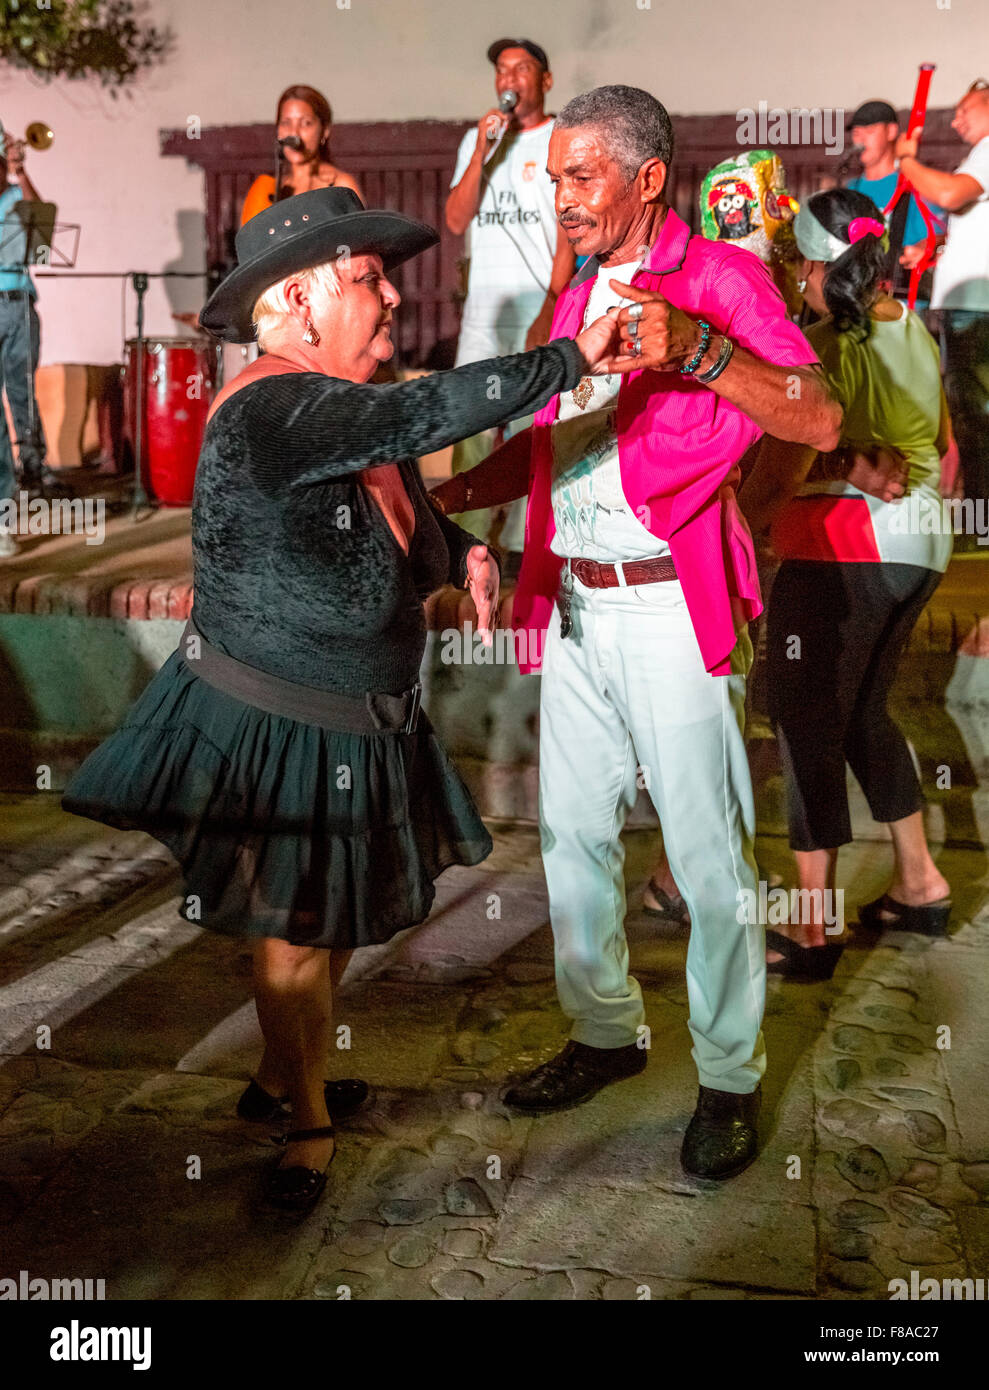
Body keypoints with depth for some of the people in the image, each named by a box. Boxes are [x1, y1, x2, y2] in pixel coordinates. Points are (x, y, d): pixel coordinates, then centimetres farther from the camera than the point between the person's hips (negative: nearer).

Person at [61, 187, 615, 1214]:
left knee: (326, 923, 21)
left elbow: (411, 518, 20)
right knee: (294, 935, 8)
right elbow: (430, 412, -34)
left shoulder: (356, 415, 5)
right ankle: (308, 1120, 31)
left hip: (359, 726, 9)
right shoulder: (268, 409, -24)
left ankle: (282, 1074, 44)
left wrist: (461, 551, -2)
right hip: (271, 728, -8)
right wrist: (571, 357, -27)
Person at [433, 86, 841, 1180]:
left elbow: (819, 422, -16)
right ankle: (605, 1032, 30)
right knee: (572, 834, 13)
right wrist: (451, 490, 6)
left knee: (707, 851, -1)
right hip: (574, 603, 7)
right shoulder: (577, 298, 18)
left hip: (670, 606, -7)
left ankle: (728, 1077, 14)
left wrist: (693, 348, -29)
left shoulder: (720, 279, -4)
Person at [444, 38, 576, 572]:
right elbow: (456, 221, 5)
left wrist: (549, 311, -14)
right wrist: (483, 149, -5)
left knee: (531, 428, -6)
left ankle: (522, 543, 0)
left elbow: (570, 236, -4)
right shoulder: (476, 140, 17)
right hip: (483, 309, 4)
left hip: (539, 313, -4)